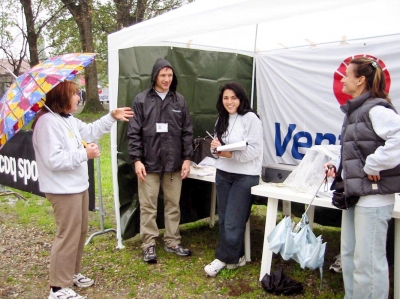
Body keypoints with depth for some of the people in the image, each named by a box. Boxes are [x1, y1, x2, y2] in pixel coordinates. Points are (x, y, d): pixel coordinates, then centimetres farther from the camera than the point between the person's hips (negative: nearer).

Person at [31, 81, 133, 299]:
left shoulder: (68, 119, 10)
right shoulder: (47, 122, -22)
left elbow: (89, 131, 23)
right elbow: (53, 160, -28)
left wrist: (112, 117, 18)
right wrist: (84, 154, -22)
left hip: (77, 186, 11)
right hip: (63, 190, -11)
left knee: (80, 232, 20)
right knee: (68, 236, -4)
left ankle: (72, 273, 36)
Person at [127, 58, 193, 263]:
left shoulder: (179, 101, 7)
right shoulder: (142, 100, -1)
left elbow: (187, 132, 9)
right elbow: (134, 133, -2)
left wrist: (187, 158, 3)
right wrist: (136, 159, -9)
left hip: (174, 163, 3)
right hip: (149, 163, -2)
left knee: (173, 204, 11)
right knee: (148, 206, 4)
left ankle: (172, 242, 25)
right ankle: (149, 245, 17)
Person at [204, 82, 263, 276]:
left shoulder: (250, 118, -10)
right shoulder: (222, 119, 12)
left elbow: (254, 150, -16)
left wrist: (230, 154, -24)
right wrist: (216, 148, -5)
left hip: (245, 176, -7)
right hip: (223, 174, 7)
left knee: (232, 222, -4)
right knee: (224, 219, 11)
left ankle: (224, 258, 11)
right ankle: (235, 257, 25)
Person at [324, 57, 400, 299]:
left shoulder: (376, 109, -15)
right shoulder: (354, 110, 14)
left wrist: (373, 166, -21)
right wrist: (337, 165, 7)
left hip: (373, 196, -10)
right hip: (354, 192, 10)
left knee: (368, 260, -2)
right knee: (349, 254, 19)